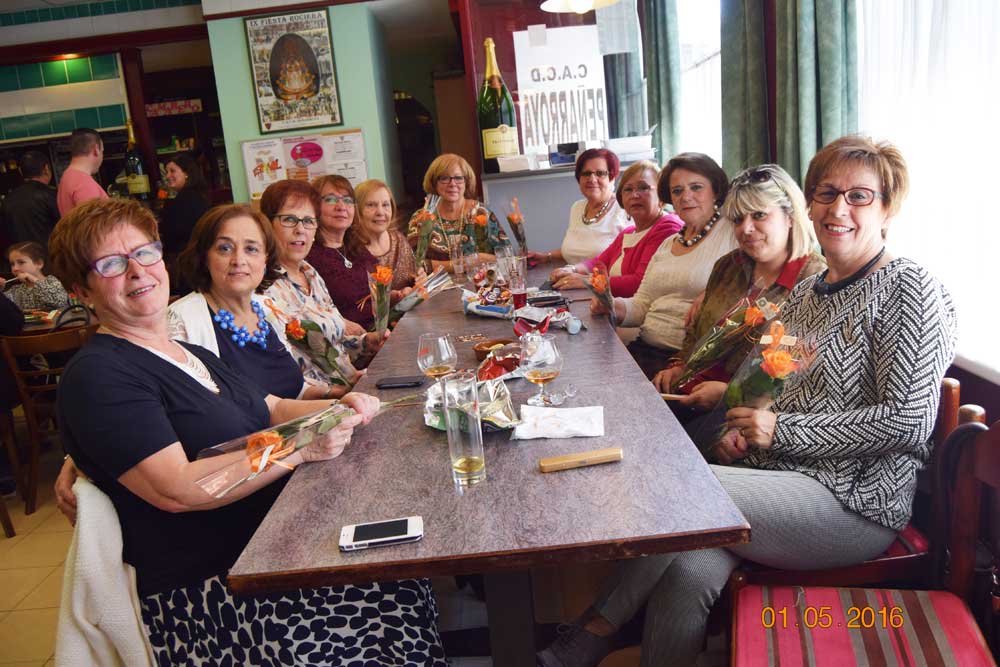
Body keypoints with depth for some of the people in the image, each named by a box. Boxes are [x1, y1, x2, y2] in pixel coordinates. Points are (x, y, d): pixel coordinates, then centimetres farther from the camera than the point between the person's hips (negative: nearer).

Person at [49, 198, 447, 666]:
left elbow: (272, 409, 20)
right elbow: (175, 489, -21)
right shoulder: (97, 376, -11)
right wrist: (301, 447, -22)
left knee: (408, 581, -8)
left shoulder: (191, 354, 17)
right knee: (393, 612, -20)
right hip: (205, 589, -8)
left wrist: (338, 409, 0)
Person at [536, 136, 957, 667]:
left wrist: (783, 430, -14)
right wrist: (748, 430, 1)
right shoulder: (807, 290, 15)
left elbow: (909, 421, -15)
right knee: (687, 573, -24)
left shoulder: (908, 288, -7)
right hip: (784, 478, 6)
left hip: (857, 503, -6)